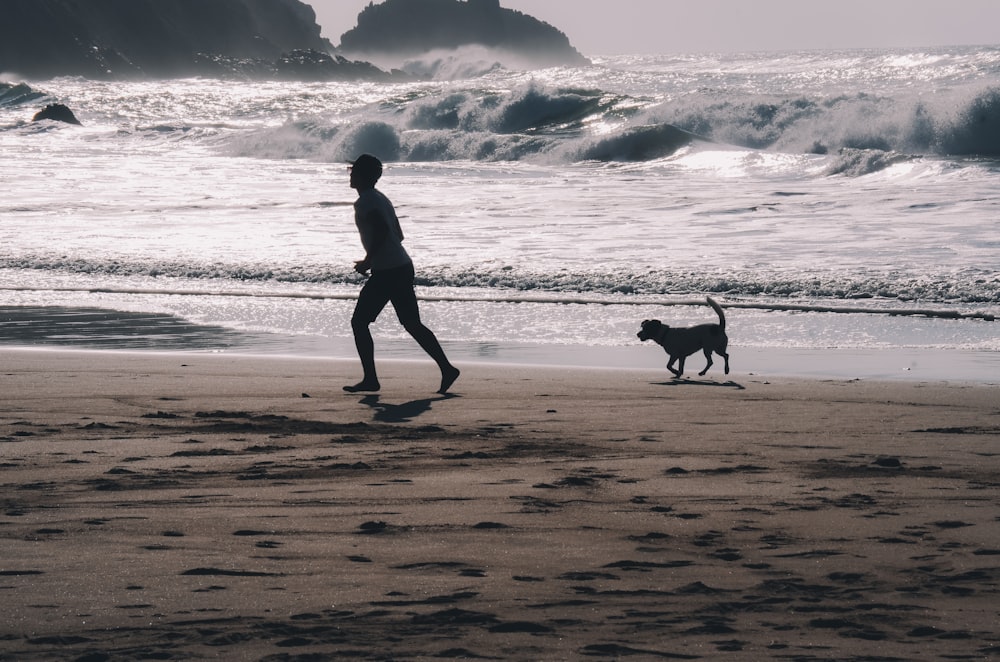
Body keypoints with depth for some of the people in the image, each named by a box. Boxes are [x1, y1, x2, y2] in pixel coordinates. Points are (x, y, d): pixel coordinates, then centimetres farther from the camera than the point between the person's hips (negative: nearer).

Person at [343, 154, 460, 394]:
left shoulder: (365, 202, -10)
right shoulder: (380, 198, 19)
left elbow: (382, 229, -25)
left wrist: (368, 261, -18)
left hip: (386, 272, -9)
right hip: (403, 267, 9)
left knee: (359, 322, -2)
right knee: (412, 324, 10)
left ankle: (370, 379, -4)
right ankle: (447, 368, 3)